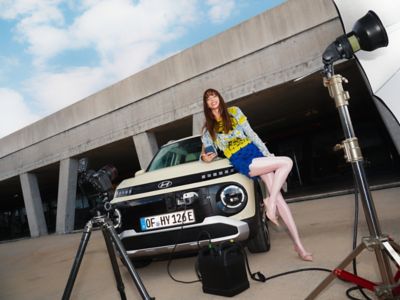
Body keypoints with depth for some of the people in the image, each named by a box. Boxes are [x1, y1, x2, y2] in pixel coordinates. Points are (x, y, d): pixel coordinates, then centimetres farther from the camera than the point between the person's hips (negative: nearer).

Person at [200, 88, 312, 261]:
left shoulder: (234, 112, 12)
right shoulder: (208, 128, 9)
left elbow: (251, 134, 9)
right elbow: (205, 153, 11)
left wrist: (267, 154, 3)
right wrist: (204, 158, -15)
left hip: (254, 151, 3)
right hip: (241, 162, -3)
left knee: (278, 196, -8)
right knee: (287, 162, -24)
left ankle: (298, 244, -2)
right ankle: (270, 203, -12)